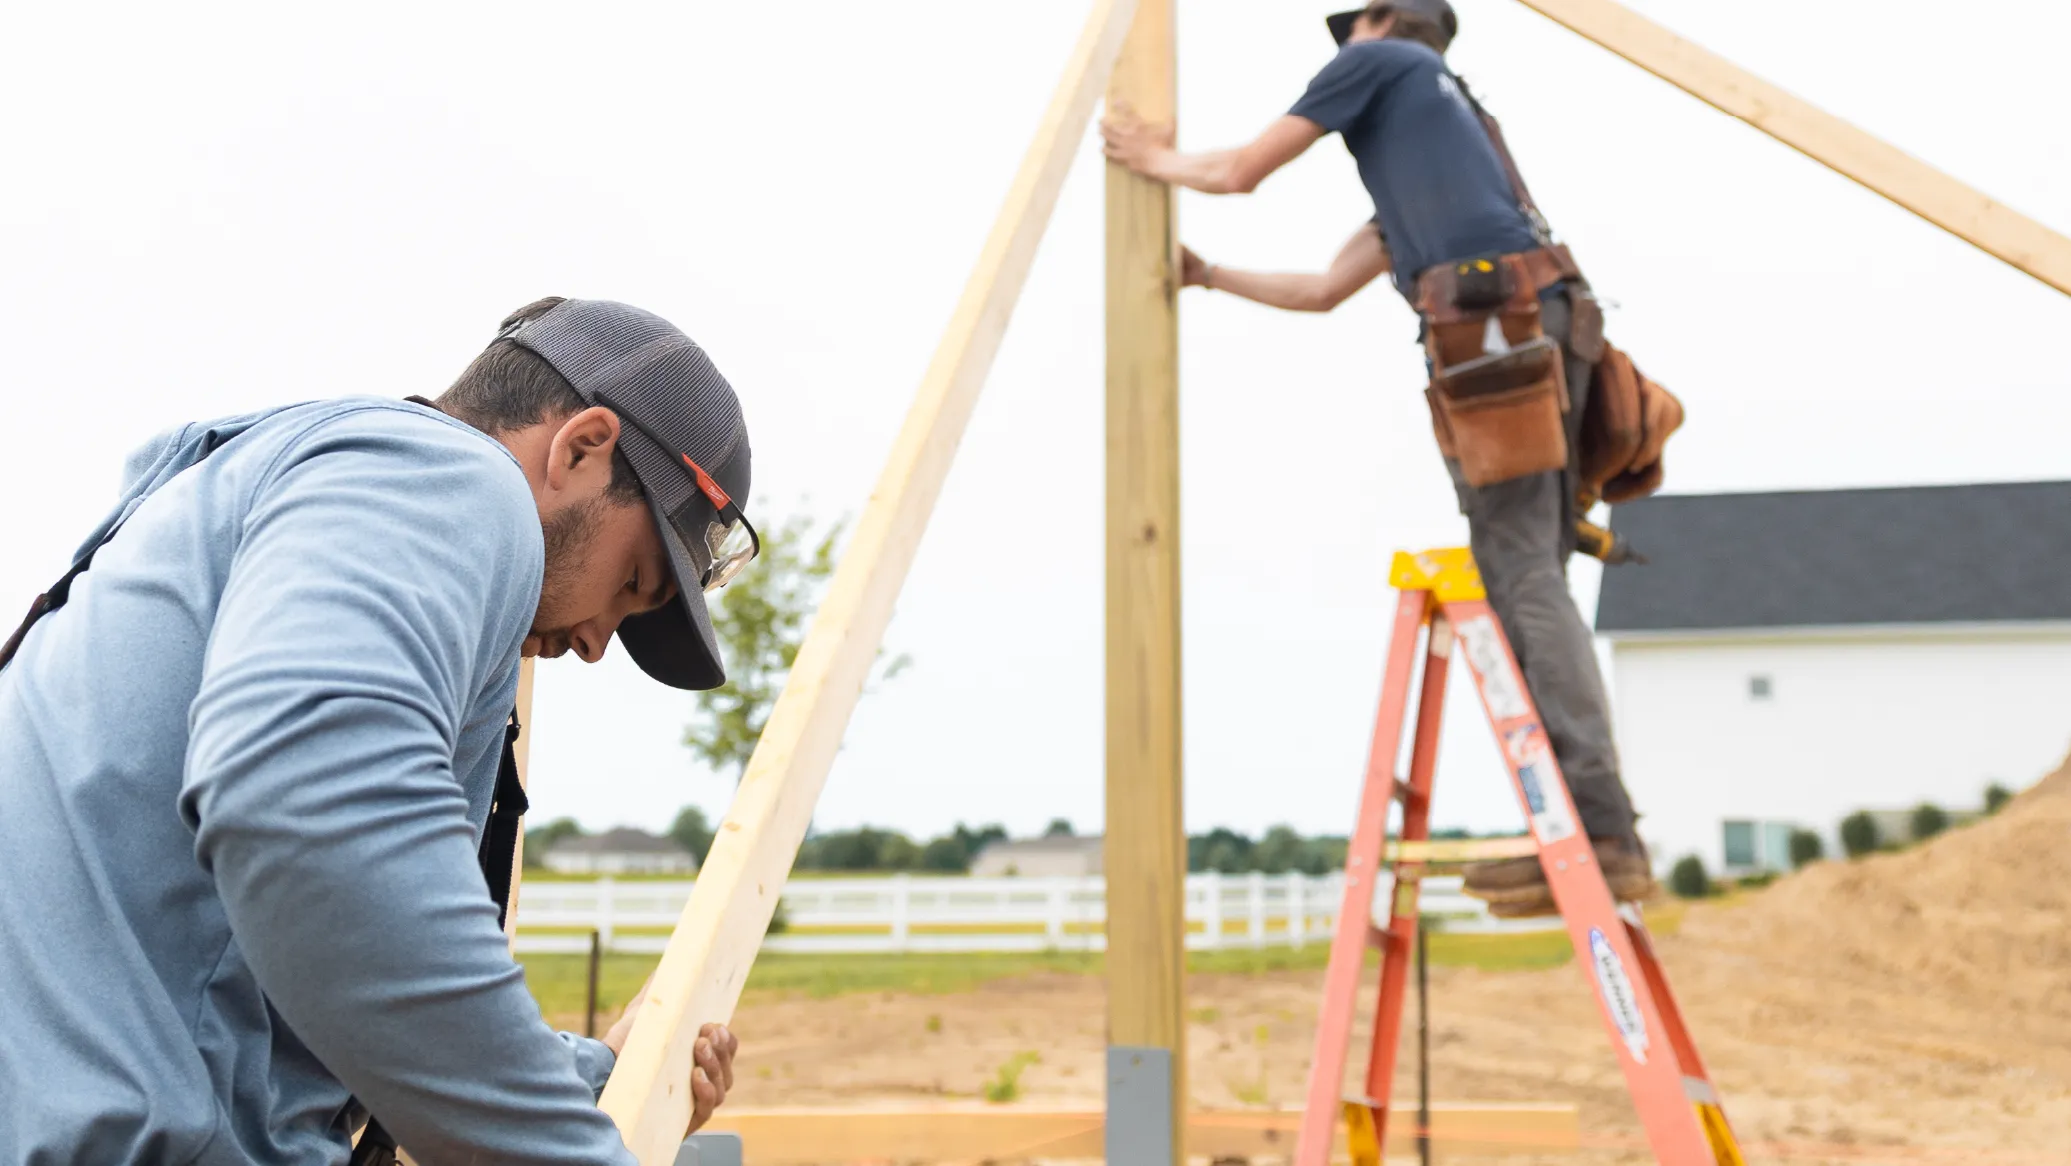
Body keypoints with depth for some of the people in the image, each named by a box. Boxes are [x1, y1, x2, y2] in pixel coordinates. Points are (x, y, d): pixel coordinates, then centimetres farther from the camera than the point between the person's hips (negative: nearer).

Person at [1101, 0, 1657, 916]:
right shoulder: (1427, 125, 37)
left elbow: (1242, 172, 14)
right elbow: (1323, 291, 37)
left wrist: (1159, 161, 34)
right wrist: (1204, 274, 46)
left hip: (1495, 324, -8)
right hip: (1538, 330, 9)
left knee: (1524, 583, -14)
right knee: (1526, 583, 4)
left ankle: (1605, 837, -20)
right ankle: (1578, 833, -2)